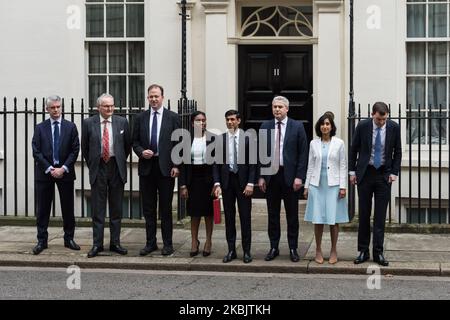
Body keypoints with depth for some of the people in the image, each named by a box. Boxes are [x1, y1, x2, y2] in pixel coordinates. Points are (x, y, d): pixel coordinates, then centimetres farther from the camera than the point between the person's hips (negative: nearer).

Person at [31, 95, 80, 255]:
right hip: (44, 173, 0)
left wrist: (63, 168, -11)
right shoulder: (40, 128, 5)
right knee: (43, 209, 3)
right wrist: (50, 169, -11)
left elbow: (75, 150, -1)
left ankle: (69, 239, 15)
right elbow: (36, 152, -1)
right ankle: (42, 241, 9)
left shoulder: (70, 127, 5)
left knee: (68, 208, 5)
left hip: (65, 172, 0)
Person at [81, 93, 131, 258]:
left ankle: (115, 243, 15)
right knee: (98, 209, 2)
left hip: (116, 168, 1)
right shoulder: (88, 123, 0)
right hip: (98, 169, -1)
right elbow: (85, 147, 9)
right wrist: (91, 164, 9)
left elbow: (127, 145, 11)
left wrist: (120, 162, 10)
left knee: (116, 209, 7)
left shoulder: (122, 122, 2)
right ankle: (97, 244, 8)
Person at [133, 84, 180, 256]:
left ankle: (167, 244, 10)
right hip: (146, 166, 3)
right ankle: (150, 242, 15)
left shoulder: (173, 117, 2)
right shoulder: (140, 118, 9)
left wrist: (176, 165, -7)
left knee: (165, 208, 2)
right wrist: (141, 152, -9)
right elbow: (135, 141, 11)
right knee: (148, 208, 7)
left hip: (166, 167, -2)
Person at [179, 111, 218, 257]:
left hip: (208, 177, -1)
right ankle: (194, 241, 17)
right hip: (193, 178, 1)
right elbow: (183, 163, 1)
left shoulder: (212, 138, -2)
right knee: (194, 212, 5)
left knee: (209, 211, 7)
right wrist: (183, 185, -3)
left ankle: (208, 241, 18)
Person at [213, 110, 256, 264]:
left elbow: (252, 163, -2)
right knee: (229, 217, 6)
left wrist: (250, 183, -9)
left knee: (245, 217, 1)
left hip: (243, 182, -2)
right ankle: (231, 250, 14)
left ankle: (247, 251, 9)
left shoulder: (247, 138, -1)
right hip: (227, 181, 2)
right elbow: (217, 162, 4)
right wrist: (217, 183, -5)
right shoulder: (220, 139, 4)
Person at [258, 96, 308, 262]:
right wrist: (261, 176, 0)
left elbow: (303, 153, -3)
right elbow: (260, 153, 7)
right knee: (272, 214, 9)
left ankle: (293, 249, 15)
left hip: (290, 176, -2)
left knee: (292, 215, 5)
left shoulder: (297, 127, -1)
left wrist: (299, 176, -10)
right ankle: (273, 247, 18)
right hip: (271, 175, 2)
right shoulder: (265, 127, 6)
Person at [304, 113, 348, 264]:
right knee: (318, 219, 2)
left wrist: (343, 186, -5)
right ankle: (318, 250, 13)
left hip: (333, 185, -1)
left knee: (333, 219, 0)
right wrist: (306, 186, 7)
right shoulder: (314, 143, 6)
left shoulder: (339, 143, 1)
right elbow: (310, 166, 10)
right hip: (317, 184, 2)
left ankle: (333, 251, 11)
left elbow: (343, 166, 1)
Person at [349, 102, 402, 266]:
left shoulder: (394, 127, -5)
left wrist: (394, 172, -2)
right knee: (364, 214, 5)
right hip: (365, 173, 0)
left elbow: (397, 152, 6)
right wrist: (352, 171, 2)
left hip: (384, 174, 0)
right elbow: (354, 149, 4)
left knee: (380, 215, 0)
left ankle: (378, 252, 5)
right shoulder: (362, 126, -7)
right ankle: (363, 251, 12)